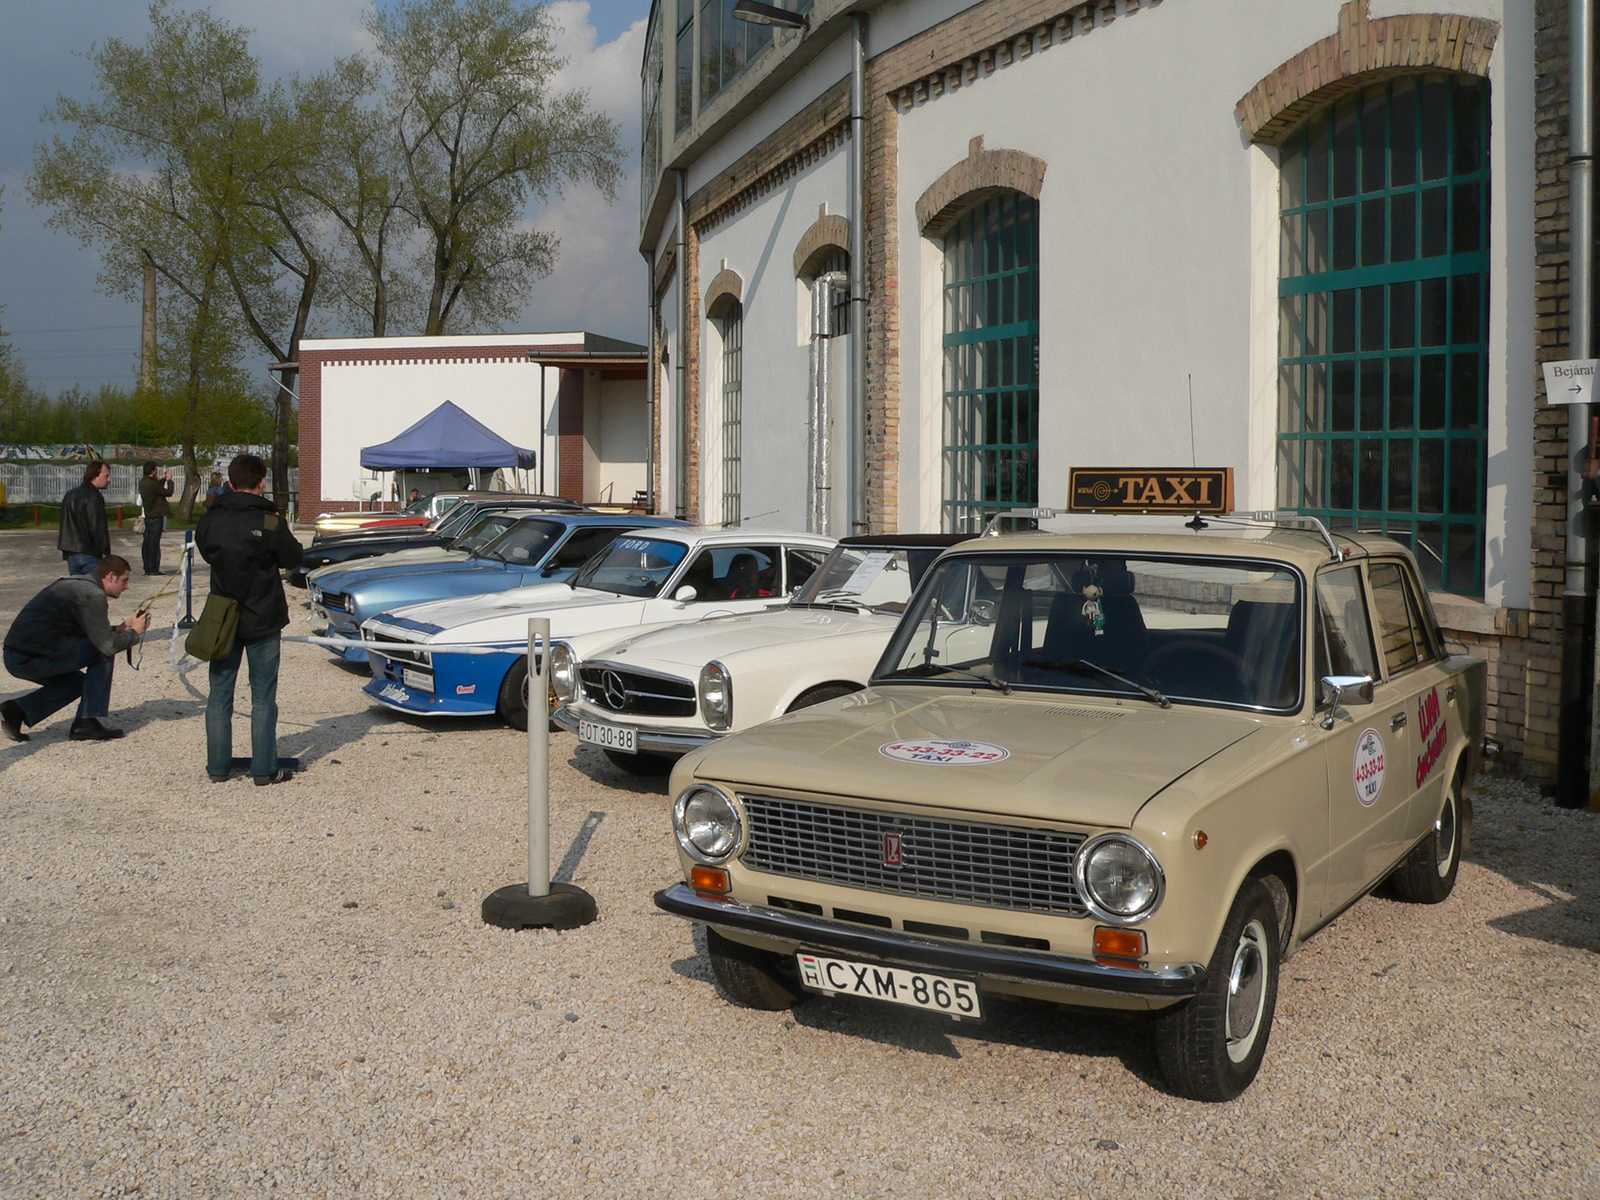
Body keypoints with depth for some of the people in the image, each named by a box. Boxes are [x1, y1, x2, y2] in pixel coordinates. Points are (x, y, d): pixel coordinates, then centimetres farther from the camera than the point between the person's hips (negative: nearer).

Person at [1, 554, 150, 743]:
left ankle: (17, 710, 12)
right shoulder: (93, 595, -13)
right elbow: (108, 645, -14)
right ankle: (87, 723, 0)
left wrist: (119, 630, 19)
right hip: (34, 658, -10)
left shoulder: (76, 584, 19)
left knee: (76, 682, 27)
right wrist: (134, 632, 3)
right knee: (103, 653, -2)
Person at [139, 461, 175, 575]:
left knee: (147, 542, 11)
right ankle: (153, 569, -4)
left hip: (148, 516, 9)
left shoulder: (142, 483, 9)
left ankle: (147, 568, 16)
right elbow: (168, 492, -13)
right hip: (156, 516, -9)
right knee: (154, 542, -6)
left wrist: (163, 479, 27)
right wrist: (169, 480, 1)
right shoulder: (152, 484, -19)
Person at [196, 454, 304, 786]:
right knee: (263, 696, 4)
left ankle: (217, 767, 15)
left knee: (219, 693, 12)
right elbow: (292, 559, -2)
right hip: (263, 619, -3)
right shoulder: (269, 522, -13)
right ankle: (264, 770, 6)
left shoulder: (211, 520, -3)